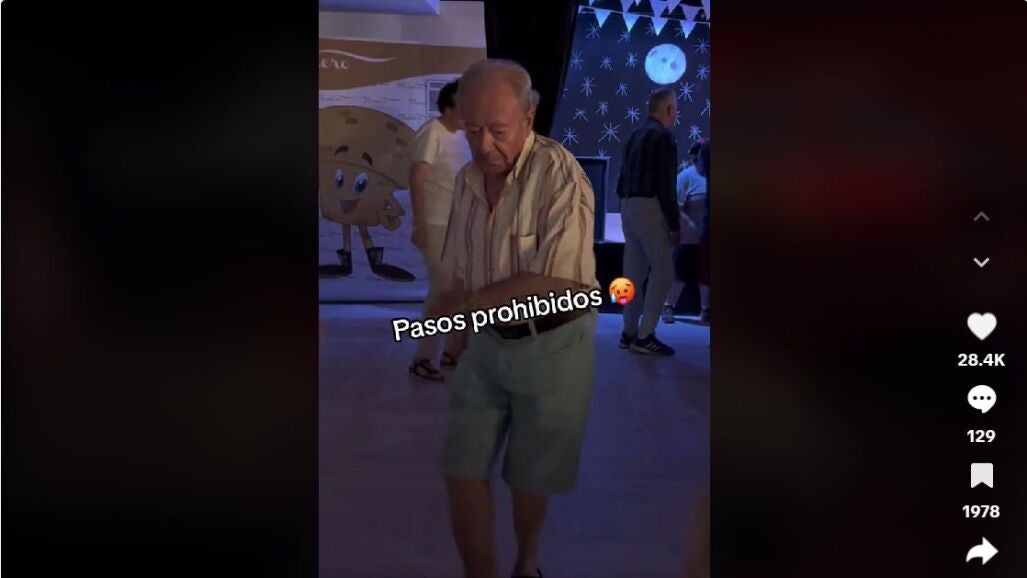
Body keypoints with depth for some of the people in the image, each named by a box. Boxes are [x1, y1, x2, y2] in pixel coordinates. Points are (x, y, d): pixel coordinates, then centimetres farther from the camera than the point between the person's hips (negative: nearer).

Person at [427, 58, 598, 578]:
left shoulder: (559, 174, -18)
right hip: (487, 343, 5)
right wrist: (459, 305, -8)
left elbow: (559, 281, -24)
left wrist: (469, 302, -15)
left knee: (530, 478, 14)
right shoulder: (467, 180, 2)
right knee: (461, 472, 3)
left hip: (552, 346, -5)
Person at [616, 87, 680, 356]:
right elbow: (666, 185, -16)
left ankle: (629, 332, 14)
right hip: (649, 208, -9)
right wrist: (674, 223, -14)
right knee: (663, 271, -5)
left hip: (628, 206, 9)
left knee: (634, 271, 11)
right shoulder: (664, 136, -10)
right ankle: (644, 336, -7)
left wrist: (625, 206, 19)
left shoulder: (635, 135, 16)